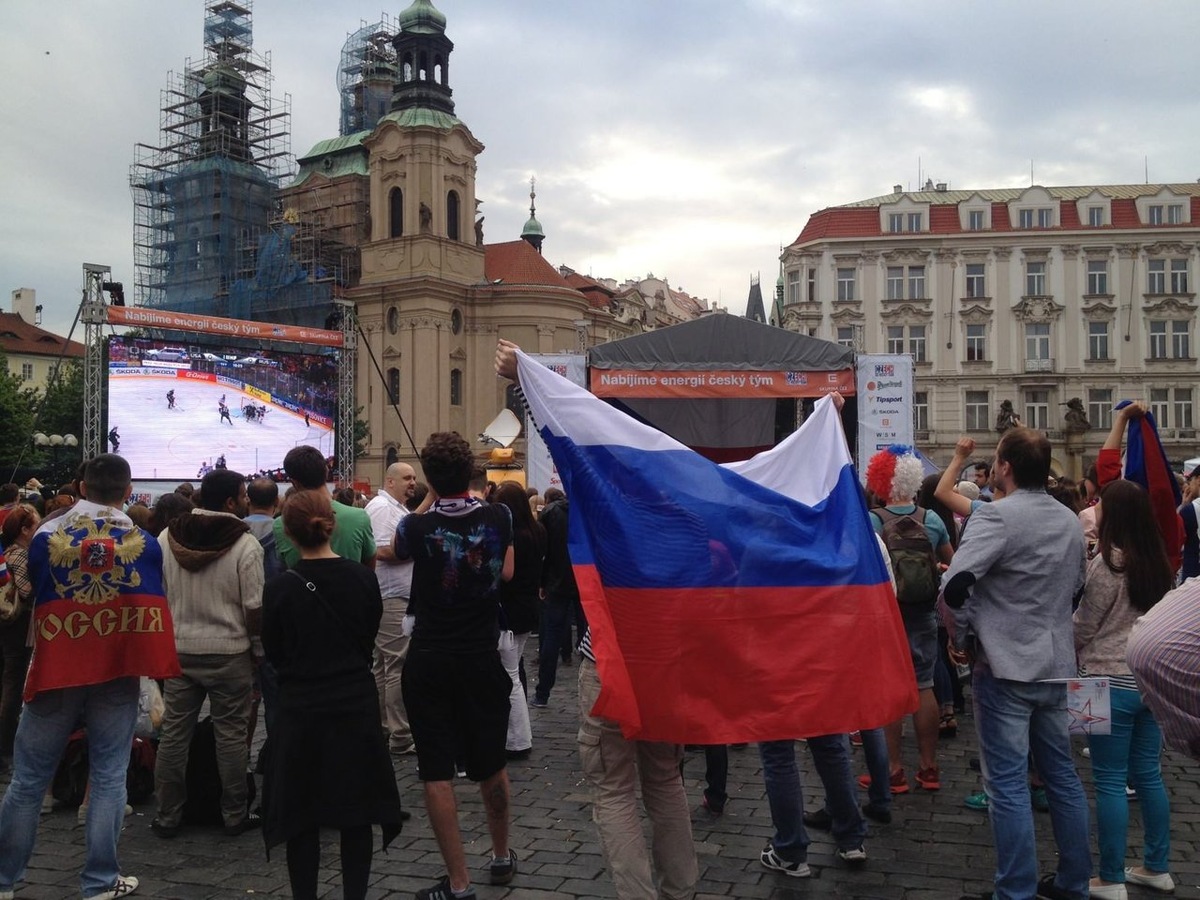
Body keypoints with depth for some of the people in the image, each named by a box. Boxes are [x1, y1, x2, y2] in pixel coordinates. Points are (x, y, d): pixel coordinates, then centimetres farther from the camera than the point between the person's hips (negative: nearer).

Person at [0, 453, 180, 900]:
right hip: (116, 674, -1)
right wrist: (154, 666, 5)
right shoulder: (144, 543, -8)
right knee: (108, 779, 6)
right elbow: (152, 609, -5)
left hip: (56, 671, 1)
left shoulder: (46, 536, -5)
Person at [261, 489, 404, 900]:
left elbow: (273, 653, 1)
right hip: (357, 706, 2)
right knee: (356, 813, 12)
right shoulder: (364, 578, -7)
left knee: (302, 817, 11)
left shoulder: (280, 588, -12)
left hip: (302, 711, -1)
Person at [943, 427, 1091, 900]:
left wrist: (963, 638, -12)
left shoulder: (997, 515, -16)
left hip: (1006, 666, -7)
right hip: (1058, 665, 8)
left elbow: (955, 585, -26)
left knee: (1007, 784, 0)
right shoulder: (1071, 521, 9)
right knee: (1062, 773, 17)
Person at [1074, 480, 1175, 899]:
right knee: (1148, 774, 16)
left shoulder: (1108, 562, -15)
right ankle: (1157, 866, 26)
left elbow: (1083, 626, -7)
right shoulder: (1158, 563, 6)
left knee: (1110, 782, 0)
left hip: (1111, 682, -7)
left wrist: (1068, 655, 10)